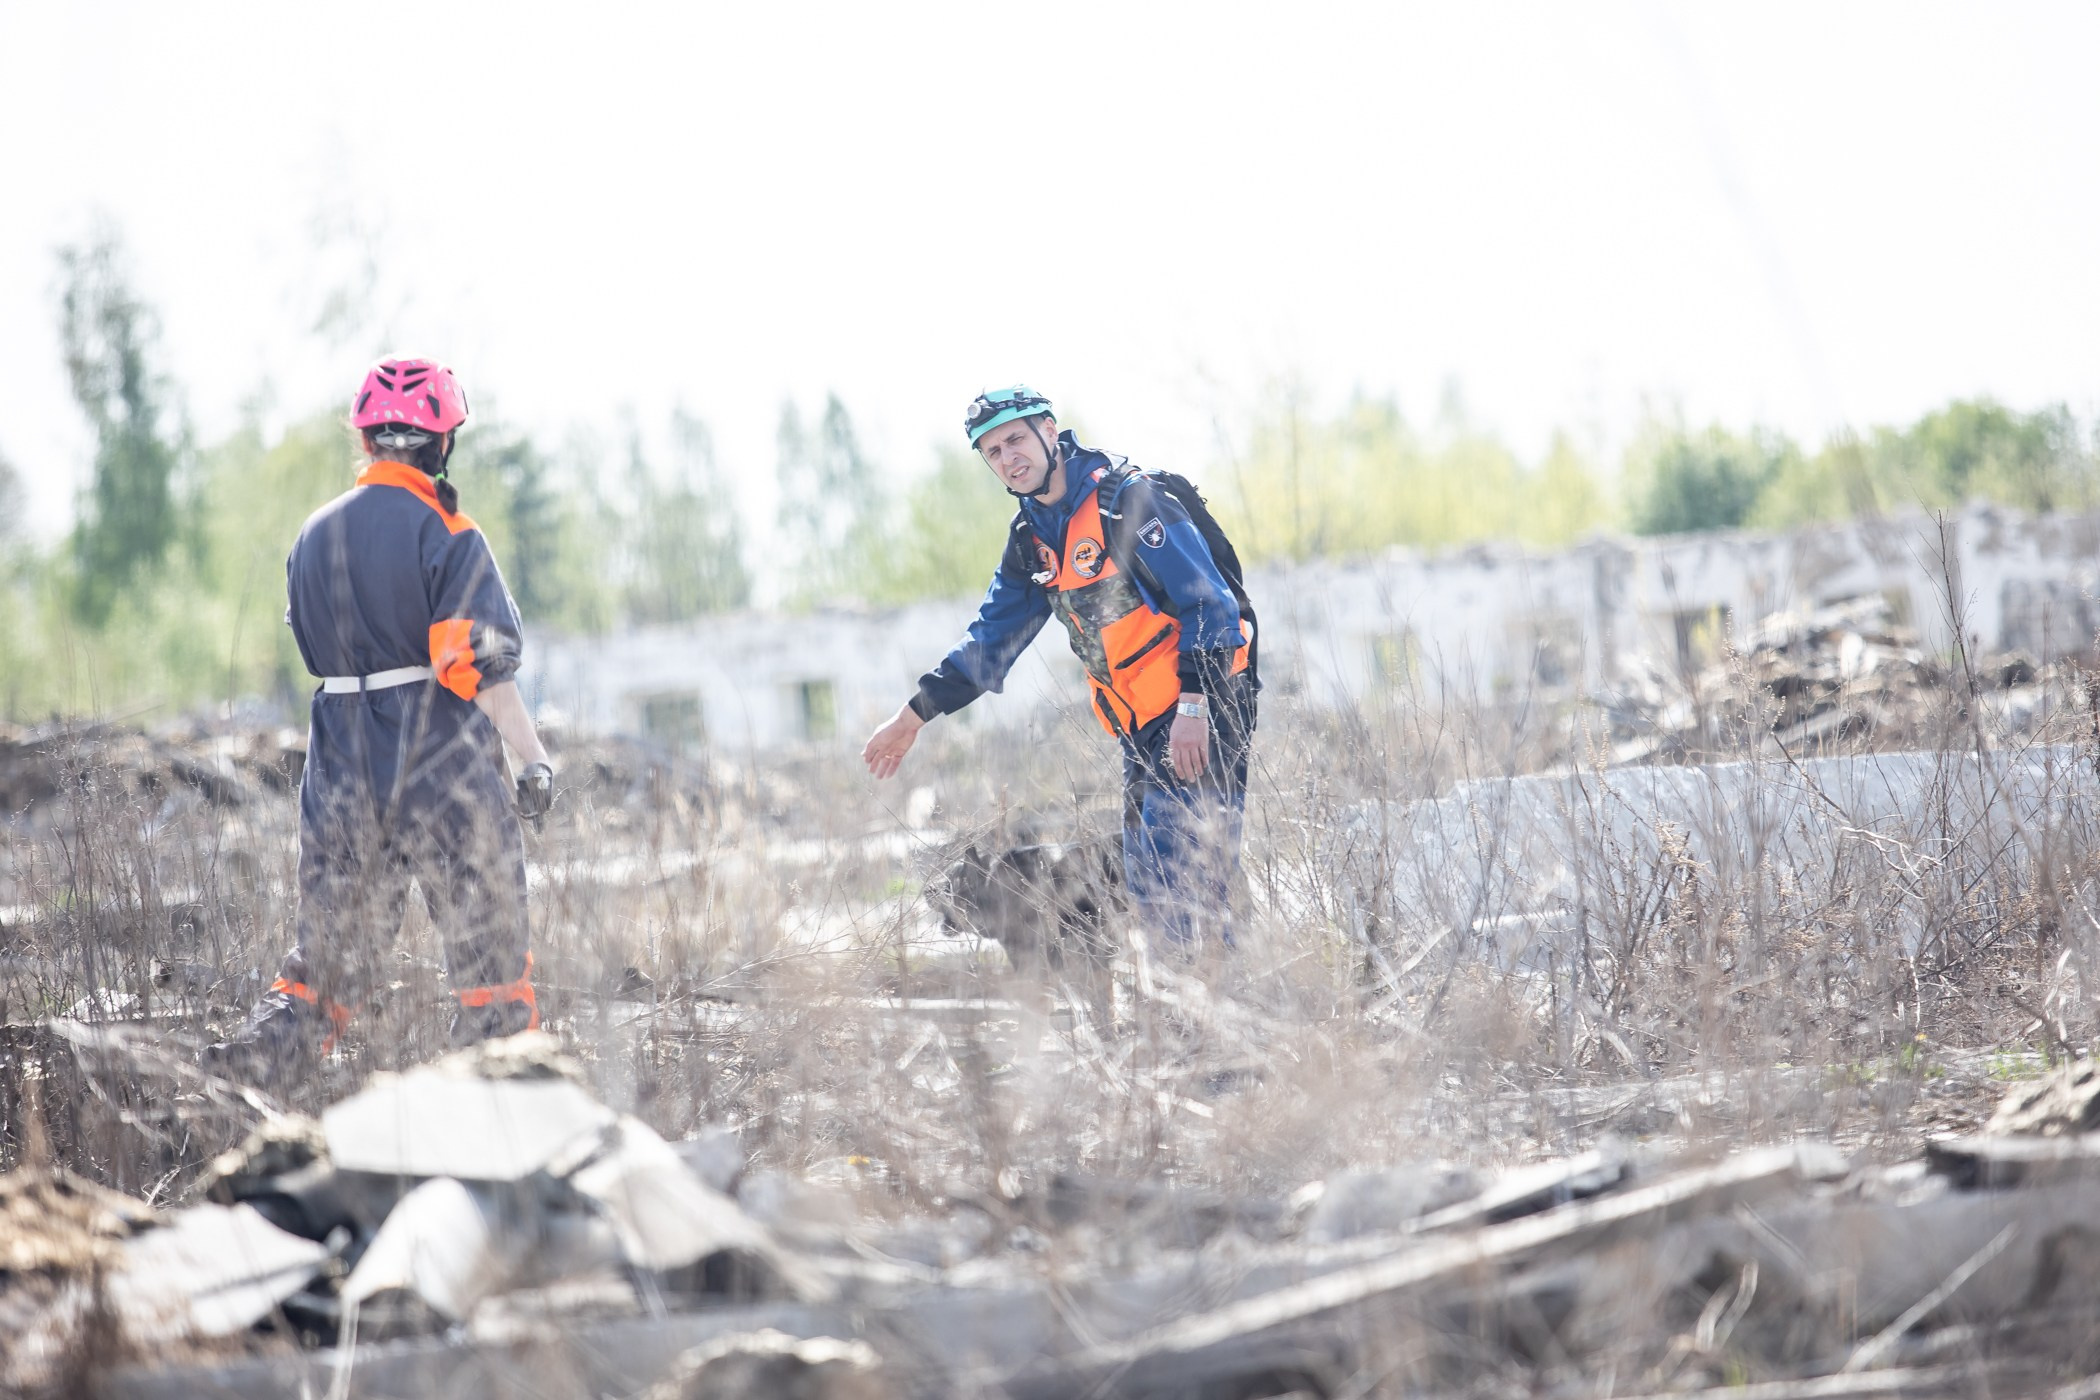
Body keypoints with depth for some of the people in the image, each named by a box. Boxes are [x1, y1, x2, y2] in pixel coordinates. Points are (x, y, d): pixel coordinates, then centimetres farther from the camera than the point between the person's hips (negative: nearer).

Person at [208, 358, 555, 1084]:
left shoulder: (315, 536, 9)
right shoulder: (446, 536, -10)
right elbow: (478, 665, -16)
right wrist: (535, 757, -13)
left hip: (343, 769, 5)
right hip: (444, 765, -5)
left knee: (332, 944, 13)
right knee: (489, 943, 4)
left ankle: (258, 1056, -2)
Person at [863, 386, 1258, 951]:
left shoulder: (1127, 500, -12)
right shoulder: (1032, 538, 13)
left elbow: (1208, 603, -17)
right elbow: (992, 638, 23)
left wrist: (1193, 707, -24)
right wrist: (915, 714, 20)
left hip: (1200, 709, -8)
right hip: (1141, 728, 8)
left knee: (1179, 878, -19)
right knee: (1147, 886, 4)